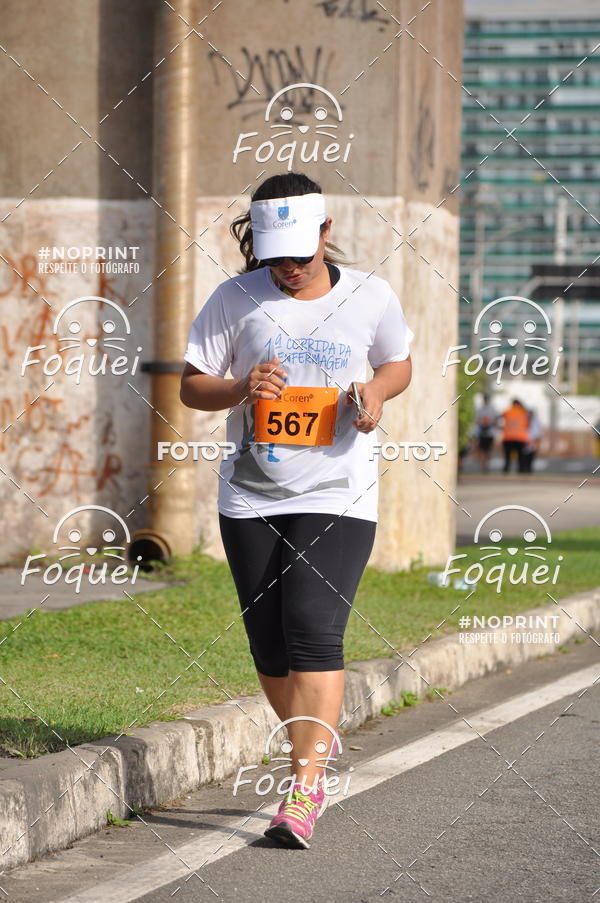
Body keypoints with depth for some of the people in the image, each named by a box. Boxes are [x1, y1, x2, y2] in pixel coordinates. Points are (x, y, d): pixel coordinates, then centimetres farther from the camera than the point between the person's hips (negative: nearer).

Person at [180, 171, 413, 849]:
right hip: (251, 497, 2)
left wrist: (376, 391, -6)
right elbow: (191, 386, 3)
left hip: (339, 496, -2)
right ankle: (315, 746, 32)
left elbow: (398, 363, 17)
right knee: (269, 640, 6)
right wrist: (240, 389, -18)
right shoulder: (236, 299, -2)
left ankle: (305, 789, -18)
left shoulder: (370, 297, 0)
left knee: (314, 628, -17)